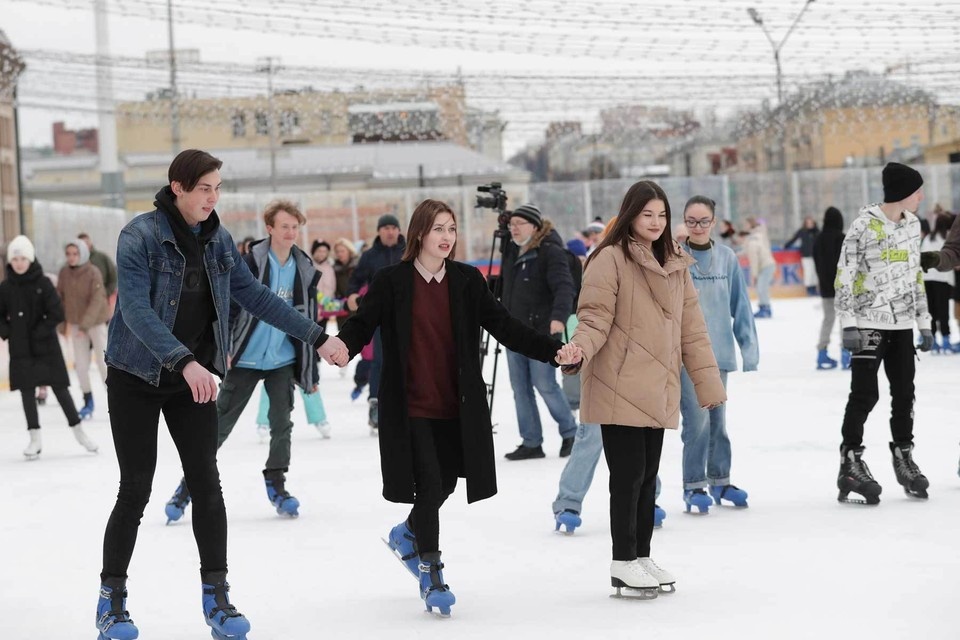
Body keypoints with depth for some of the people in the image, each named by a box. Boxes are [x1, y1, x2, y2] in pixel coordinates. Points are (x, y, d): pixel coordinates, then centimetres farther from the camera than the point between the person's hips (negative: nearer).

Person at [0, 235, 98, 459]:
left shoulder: (43, 283, -8)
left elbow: (57, 314, -10)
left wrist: (39, 332, -14)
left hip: (46, 347, -2)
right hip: (21, 350, 2)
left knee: (60, 389, 4)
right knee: (27, 392, 5)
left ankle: (78, 431, 16)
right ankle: (35, 439, 13)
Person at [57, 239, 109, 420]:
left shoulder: (94, 273, -18)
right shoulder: (64, 273, -4)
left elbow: (96, 301, -20)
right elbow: (60, 297, 3)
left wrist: (85, 325, -22)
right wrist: (63, 322, 2)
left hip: (96, 322, -4)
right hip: (76, 323, 4)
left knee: (103, 361, -2)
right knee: (80, 364, 4)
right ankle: (88, 402, 17)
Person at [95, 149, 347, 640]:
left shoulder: (218, 240, 2)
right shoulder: (140, 236, -16)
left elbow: (256, 296, 7)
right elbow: (136, 310, -27)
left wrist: (317, 338, 3)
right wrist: (185, 362, -38)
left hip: (195, 378, 5)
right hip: (137, 378, -4)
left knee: (207, 484, -1)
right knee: (135, 490, -3)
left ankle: (216, 598, 8)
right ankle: (112, 599, 12)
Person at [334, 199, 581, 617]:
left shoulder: (467, 280, 4)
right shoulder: (392, 281, -5)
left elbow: (503, 326, 3)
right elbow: (362, 324, -10)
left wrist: (553, 350, -9)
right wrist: (342, 347, -33)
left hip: (457, 408, 4)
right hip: (410, 409, -4)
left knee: (444, 485, 14)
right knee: (429, 486, -9)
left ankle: (407, 534, 46)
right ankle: (431, 576, 10)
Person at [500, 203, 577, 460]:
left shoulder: (550, 251, -13)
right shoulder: (511, 250, 10)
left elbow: (564, 286, -24)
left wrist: (559, 316, -39)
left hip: (542, 331, -8)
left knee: (545, 385, -5)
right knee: (520, 388, 6)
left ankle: (570, 433, 15)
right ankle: (531, 443, 12)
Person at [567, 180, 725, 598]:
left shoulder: (675, 265, 14)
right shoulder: (610, 258, -8)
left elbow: (691, 329, 15)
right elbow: (595, 318, -12)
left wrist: (708, 382, 12)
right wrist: (579, 351, -31)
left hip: (658, 391, 7)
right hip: (619, 389, -7)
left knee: (648, 475, 13)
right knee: (629, 474, -3)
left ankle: (642, 555, 24)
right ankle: (623, 562, 7)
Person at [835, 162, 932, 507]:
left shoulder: (912, 223, 9)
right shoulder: (865, 225, -12)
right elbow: (844, 275, -12)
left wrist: (924, 322, 15)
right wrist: (848, 323, -18)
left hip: (902, 323, 6)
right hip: (870, 321, -6)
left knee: (904, 393, 11)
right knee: (865, 394, -6)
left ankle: (904, 458, 24)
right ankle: (850, 463, 2)